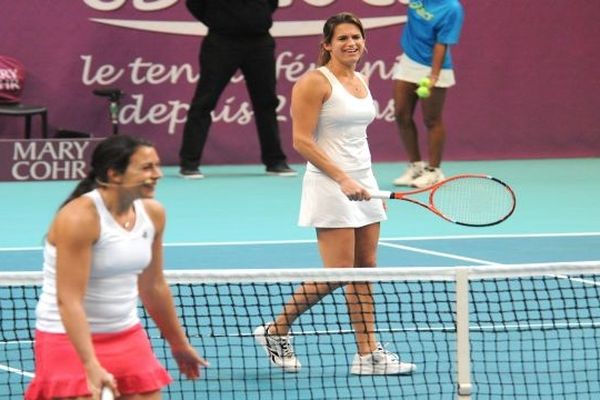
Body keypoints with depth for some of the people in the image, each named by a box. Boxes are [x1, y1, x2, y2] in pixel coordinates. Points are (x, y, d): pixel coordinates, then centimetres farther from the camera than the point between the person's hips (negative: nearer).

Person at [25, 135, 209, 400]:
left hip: (127, 336, 7)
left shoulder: (152, 213, 1)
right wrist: (91, 366, -33)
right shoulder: (79, 218, -21)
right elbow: (68, 300, -25)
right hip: (70, 339, -7)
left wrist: (178, 343, 23)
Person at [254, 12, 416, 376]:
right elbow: (302, 141, -15)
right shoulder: (315, 83, -10)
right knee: (337, 273, -9)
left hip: (363, 186, 8)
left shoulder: (361, 81, 13)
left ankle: (369, 353, 6)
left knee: (364, 270, 5)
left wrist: (370, 185, 18)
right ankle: (276, 330, 6)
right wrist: (342, 179, -21)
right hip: (330, 187, -8)